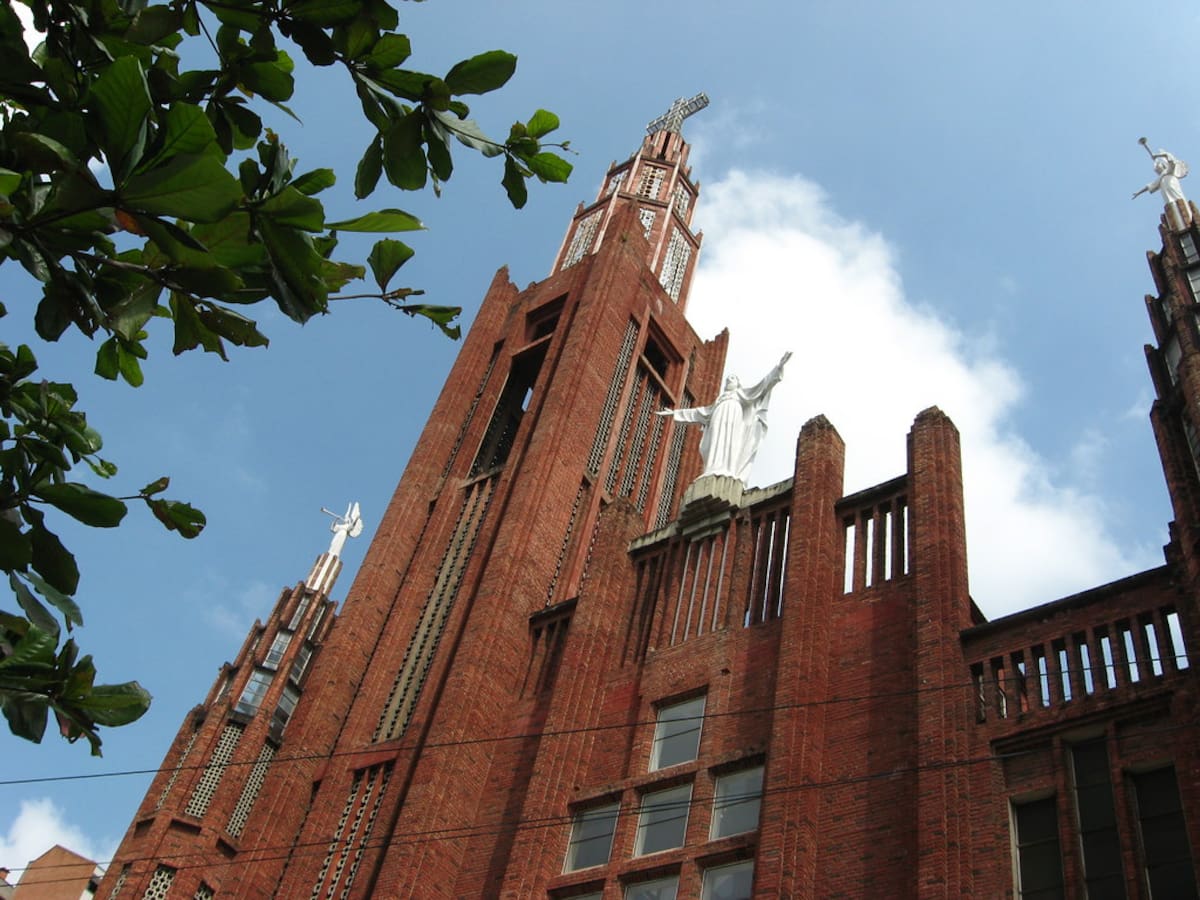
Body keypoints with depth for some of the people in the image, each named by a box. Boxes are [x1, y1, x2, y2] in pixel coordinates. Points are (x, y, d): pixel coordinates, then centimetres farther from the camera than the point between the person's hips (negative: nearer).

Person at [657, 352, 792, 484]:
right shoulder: (719, 399, 38)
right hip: (719, 421, 4)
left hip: (734, 420, -4)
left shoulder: (742, 394, 29)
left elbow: (761, 386, 17)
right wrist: (675, 413, 36)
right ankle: (714, 472, -34)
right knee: (716, 445, -19)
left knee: (731, 444, -25)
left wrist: (778, 368, 6)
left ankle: (728, 472, -42)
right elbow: (700, 411, 38)